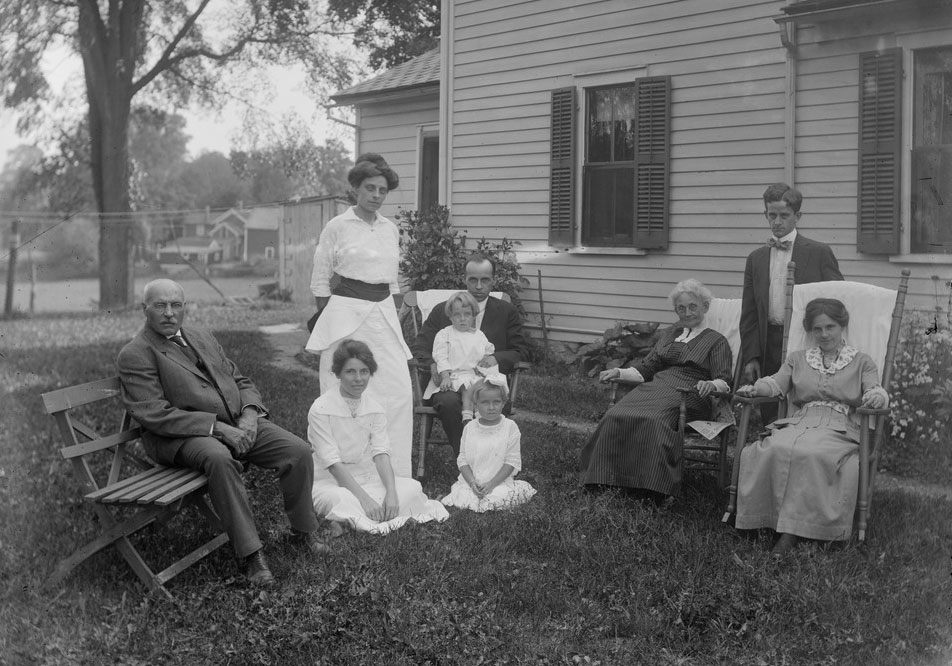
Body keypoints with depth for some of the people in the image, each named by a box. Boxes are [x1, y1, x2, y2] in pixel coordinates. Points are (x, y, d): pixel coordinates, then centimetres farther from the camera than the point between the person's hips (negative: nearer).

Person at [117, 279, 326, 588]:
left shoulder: (202, 337, 19)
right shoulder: (134, 356, -4)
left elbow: (240, 382, 21)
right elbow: (154, 415, -15)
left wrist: (250, 414, -3)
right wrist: (217, 427, -21)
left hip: (238, 423, 7)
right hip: (183, 436, -6)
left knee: (299, 450, -12)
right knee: (219, 458, -39)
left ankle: (303, 530, 10)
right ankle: (250, 554, -32)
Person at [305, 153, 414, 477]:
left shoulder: (391, 229, 13)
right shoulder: (337, 227, -1)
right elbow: (320, 281, 3)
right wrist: (330, 320, 3)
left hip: (384, 316, 5)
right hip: (346, 313, -5)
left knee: (400, 392, -4)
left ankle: (395, 472, 6)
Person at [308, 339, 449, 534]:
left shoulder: (375, 409, 6)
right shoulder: (320, 410, -11)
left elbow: (381, 454, -5)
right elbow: (333, 463, -17)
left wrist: (391, 493, -24)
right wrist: (365, 499, -26)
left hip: (368, 478, 5)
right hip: (331, 482, -5)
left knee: (412, 487, -19)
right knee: (342, 500, -39)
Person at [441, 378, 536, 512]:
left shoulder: (510, 427, -2)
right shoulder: (469, 428, 5)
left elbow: (512, 461, -5)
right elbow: (462, 459, 5)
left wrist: (491, 483, -14)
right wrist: (472, 482, -12)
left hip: (499, 483, -2)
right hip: (470, 483, 2)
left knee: (497, 500, -28)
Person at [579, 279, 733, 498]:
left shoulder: (716, 341, 12)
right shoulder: (669, 334, 28)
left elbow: (724, 382, 0)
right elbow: (646, 368, 23)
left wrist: (710, 385, -24)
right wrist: (619, 372, 5)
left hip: (688, 395, -5)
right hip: (655, 387, 5)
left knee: (655, 419, -38)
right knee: (616, 415, -27)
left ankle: (653, 485, -32)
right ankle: (608, 477, -28)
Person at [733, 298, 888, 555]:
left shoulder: (861, 362, 20)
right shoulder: (798, 359, 26)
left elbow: (875, 390, 4)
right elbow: (775, 382, 10)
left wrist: (877, 396, -22)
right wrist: (755, 388, -13)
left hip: (839, 428, -2)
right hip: (798, 423, 3)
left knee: (809, 454, -36)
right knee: (775, 449, -33)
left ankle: (791, 530, -33)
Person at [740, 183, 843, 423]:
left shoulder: (819, 253, 3)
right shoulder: (755, 259, 13)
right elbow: (749, 315, 13)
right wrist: (750, 357, 3)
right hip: (769, 349, 3)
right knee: (770, 419, 2)